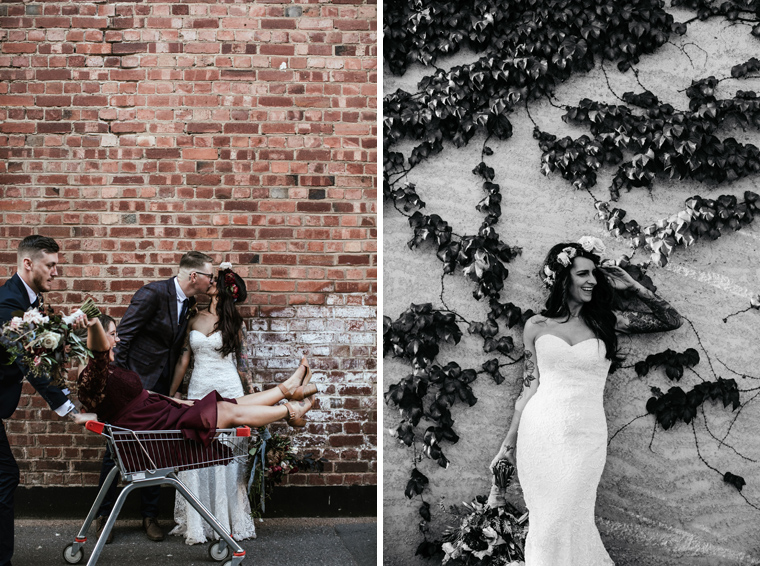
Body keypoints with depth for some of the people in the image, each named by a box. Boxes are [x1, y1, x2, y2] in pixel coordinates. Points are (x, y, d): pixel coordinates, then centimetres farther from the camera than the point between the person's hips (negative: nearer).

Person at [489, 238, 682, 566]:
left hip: (585, 437, 0)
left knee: (568, 524, 1)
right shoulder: (537, 326, 5)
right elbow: (529, 388, 7)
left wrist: (632, 287, 6)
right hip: (539, 433, 0)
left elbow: (672, 321, 7)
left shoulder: (607, 320, 6)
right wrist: (509, 443, 7)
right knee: (545, 523, 6)